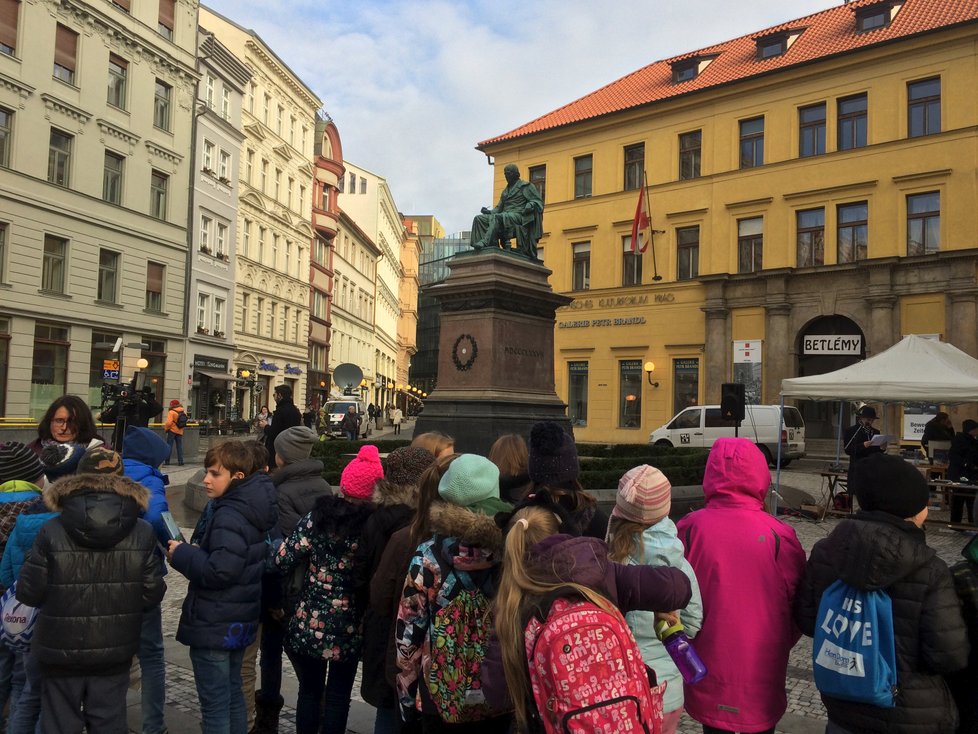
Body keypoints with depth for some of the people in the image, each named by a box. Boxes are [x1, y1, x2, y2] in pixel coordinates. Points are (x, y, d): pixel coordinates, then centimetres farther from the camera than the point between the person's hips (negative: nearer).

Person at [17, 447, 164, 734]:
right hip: (114, 652, 1)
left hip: (61, 650, -1)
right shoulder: (142, 533, -10)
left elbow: (28, 594, -10)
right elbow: (151, 594, -6)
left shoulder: (51, 532, -15)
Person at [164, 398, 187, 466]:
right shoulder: (183, 412, 7)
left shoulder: (171, 412, -12)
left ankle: (167, 461, 1)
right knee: (180, 446, 9)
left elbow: (169, 422, -18)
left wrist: (165, 428, -4)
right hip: (180, 431, 5)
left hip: (172, 431, -5)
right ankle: (180, 461, 7)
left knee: (169, 446, 2)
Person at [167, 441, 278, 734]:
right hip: (240, 621, 9)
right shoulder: (254, 509, 6)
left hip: (213, 626, -9)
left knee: (215, 704, 3)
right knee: (232, 694, 21)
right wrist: (191, 552, 6)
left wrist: (181, 554, -15)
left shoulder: (229, 516, -23)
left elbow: (219, 571, -29)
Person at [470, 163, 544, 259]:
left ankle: (485, 243, -50)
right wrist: (489, 211, 4)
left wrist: (530, 206, -21)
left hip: (519, 216, -7)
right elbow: (499, 208, 26)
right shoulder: (505, 191, 30)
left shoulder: (525, 186, 10)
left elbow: (538, 201, 2)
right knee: (479, 219, -14)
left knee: (497, 217, -38)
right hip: (505, 216, 7)